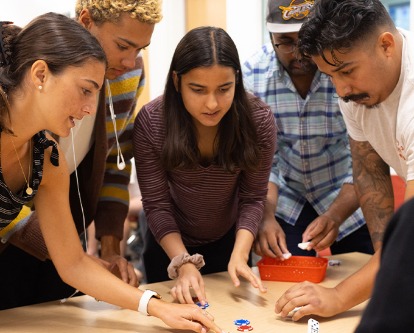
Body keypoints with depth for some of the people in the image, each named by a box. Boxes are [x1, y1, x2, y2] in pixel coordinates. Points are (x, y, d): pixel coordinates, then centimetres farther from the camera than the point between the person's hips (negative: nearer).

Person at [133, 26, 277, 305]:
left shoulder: (259, 120, -24)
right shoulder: (151, 122, -27)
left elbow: (253, 198, -18)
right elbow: (157, 205, -22)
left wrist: (239, 255, -31)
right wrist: (184, 262, -33)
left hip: (229, 241, 1)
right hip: (170, 245, 0)